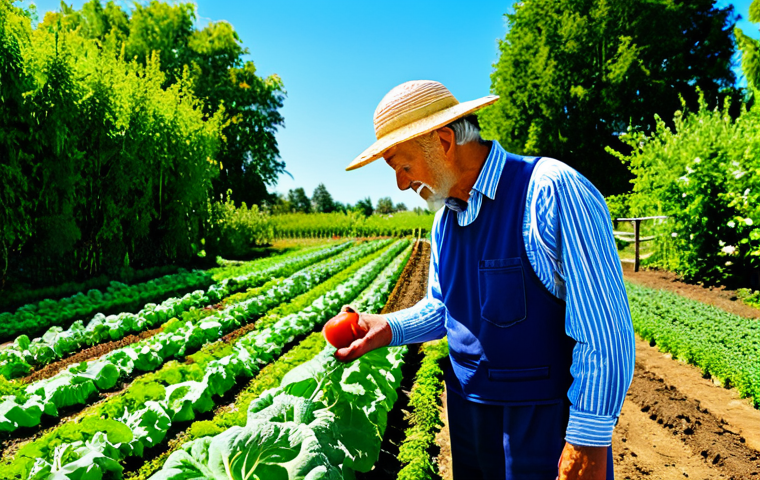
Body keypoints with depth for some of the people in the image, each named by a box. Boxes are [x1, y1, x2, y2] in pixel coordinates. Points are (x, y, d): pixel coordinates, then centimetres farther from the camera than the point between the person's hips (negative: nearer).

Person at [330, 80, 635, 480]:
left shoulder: (551, 191, -21)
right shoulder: (445, 218, 6)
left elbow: (605, 330, -22)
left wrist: (589, 442, -19)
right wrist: (388, 328, -4)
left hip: (547, 426, -7)